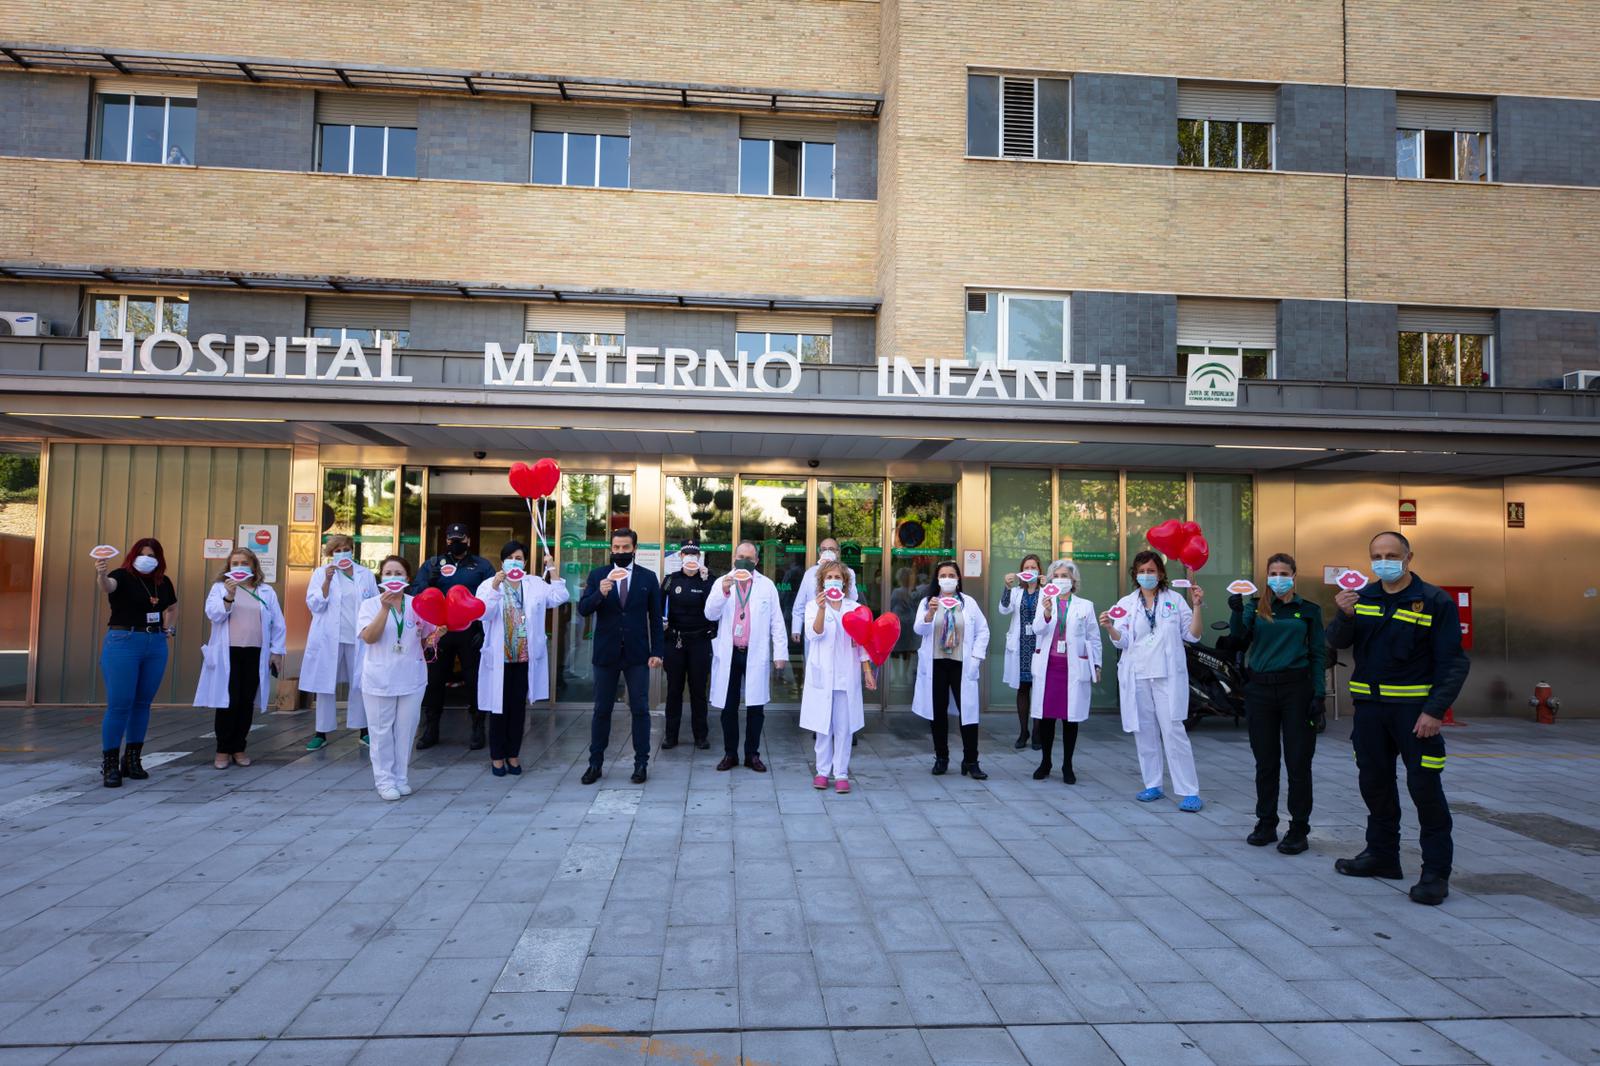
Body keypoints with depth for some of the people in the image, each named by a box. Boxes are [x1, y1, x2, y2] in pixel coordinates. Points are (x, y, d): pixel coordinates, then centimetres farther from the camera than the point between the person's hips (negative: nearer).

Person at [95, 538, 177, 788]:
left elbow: (172, 608, 28)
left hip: (156, 646, 5)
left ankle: (132, 760, 19)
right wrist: (101, 575, -53)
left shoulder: (163, 582, 9)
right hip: (123, 643, -5)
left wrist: (167, 628, 13)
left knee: (143, 703, 10)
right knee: (119, 705, -6)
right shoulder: (122, 576, -7)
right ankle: (109, 765, 1)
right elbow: (107, 586, -31)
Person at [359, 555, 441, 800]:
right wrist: (385, 608, -25)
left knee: (405, 730, 8)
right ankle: (384, 780, 14)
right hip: (380, 679, -2)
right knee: (382, 731, 4)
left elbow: (426, 641, 14)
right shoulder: (370, 604, -1)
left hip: (412, 678, 2)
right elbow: (368, 637, -16)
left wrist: (437, 634, -9)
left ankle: (401, 778, 20)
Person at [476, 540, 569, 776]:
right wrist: (495, 587, -24)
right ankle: (497, 756, 17)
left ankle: (513, 754, 22)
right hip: (499, 659, -2)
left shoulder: (535, 584, 6)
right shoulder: (489, 585, -1)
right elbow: (483, 613, -15)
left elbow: (559, 598, -5)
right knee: (499, 707, 5)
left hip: (526, 658, 2)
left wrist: (552, 569, -6)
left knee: (519, 707, 10)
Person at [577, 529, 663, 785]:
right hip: (606, 653, 1)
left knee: (640, 710, 3)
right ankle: (595, 763, 19)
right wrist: (600, 593, -24)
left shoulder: (648, 578, 2)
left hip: (637, 653, -1)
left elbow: (655, 618, 3)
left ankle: (641, 763, 11)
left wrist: (657, 651, -4)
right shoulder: (597, 575, 3)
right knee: (601, 710, 9)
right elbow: (583, 609, -5)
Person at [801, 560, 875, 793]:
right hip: (822, 674, -1)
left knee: (844, 726, 1)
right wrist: (821, 609, -29)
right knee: (823, 725, 4)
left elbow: (861, 643, 12)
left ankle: (841, 773, 7)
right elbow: (814, 634, -14)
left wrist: (868, 671, 6)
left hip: (847, 675, 1)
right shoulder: (813, 605, 3)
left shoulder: (854, 608, 10)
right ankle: (823, 771, 15)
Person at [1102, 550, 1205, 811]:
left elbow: (1192, 635, 3)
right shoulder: (1126, 603, 8)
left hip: (1168, 675, -2)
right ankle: (1153, 785, 18)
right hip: (1137, 677, 3)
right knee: (1144, 732, 7)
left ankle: (1189, 792, -5)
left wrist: (1197, 606, -8)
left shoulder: (1175, 600, 5)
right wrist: (1110, 628, -20)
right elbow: (1122, 641, 1)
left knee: (1174, 731, -9)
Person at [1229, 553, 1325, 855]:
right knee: (1265, 761, 9)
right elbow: (1239, 643, -4)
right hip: (1260, 689, 2)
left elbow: (1318, 654, 2)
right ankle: (1265, 824, 20)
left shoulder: (1309, 610, 5)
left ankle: (1298, 829, 9)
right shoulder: (1255, 608, 8)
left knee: (1298, 761, 0)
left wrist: (1319, 694, -7)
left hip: (1296, 688, -2)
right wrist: (1236, 613, -21)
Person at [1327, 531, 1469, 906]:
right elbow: (1337, 642, 3)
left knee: (1425, 787, -3)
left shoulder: (1435, 601, -6)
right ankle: (1382, 854, 27)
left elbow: (1454, 663, -8)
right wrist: (1344, 615, -17)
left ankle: (1436, 871, 6)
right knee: (1375, 782, 13)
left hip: (1414, 707, -5)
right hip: (1369, 706, 5)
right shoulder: (1362, 597, 8)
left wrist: (1435, 711, -16)